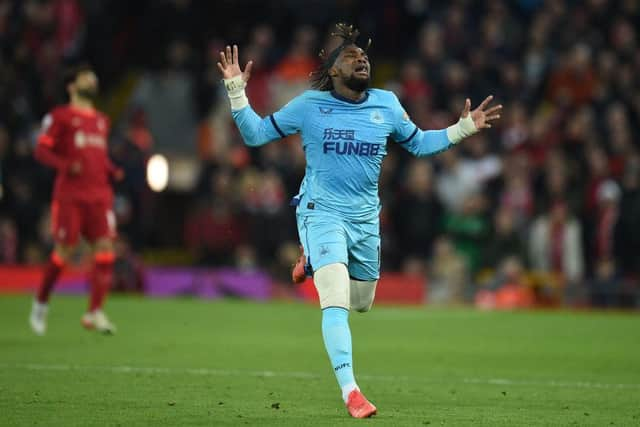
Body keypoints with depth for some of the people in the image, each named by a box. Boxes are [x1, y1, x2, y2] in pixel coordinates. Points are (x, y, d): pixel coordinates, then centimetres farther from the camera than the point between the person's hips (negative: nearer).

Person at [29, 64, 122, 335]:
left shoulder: (101, 120, 20)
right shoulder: (59, 117, 1)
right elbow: (41, 150, -4)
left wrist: (112, 171, 9)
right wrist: (65, 165, -20)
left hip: (99, 194, 5)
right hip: (69, 196, -5)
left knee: (105, 248, -9)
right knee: (64, 251, -3)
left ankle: (95, 312, -7)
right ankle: (41, 303, 18)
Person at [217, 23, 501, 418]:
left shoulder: (386, 105, 3)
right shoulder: (309, 105, -5)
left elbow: (419, 143, 18)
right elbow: (255, 134, 1)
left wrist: (463, 129, 7)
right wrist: (236, 91, -11)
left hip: (365, 219, 5)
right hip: (321, 212, -5)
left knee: (362, 303, 18)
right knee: (336, 304, -19)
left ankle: (313, 265, 45)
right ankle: (350, 391, -19)